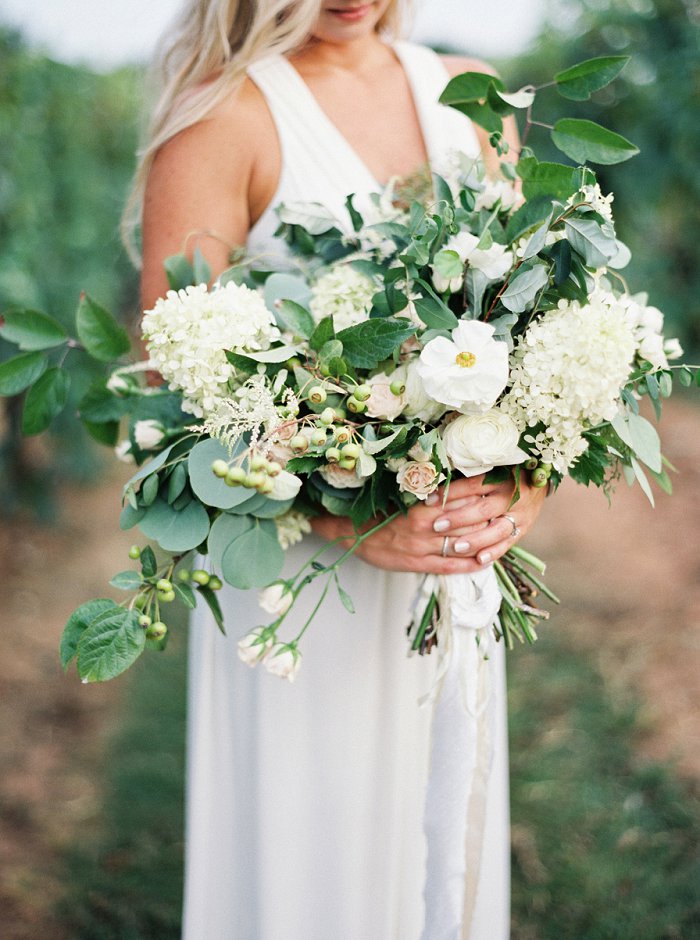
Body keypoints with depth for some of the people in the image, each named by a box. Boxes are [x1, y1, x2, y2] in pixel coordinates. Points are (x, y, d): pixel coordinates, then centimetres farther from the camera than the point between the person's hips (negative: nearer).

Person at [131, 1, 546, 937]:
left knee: (445, 833, 19)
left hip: (455, 535, 5)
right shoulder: (227, 109, -10)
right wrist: (350, 521, -24)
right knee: (305, 852, 9)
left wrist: (527, 481, -10)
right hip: (300, 563, -5)